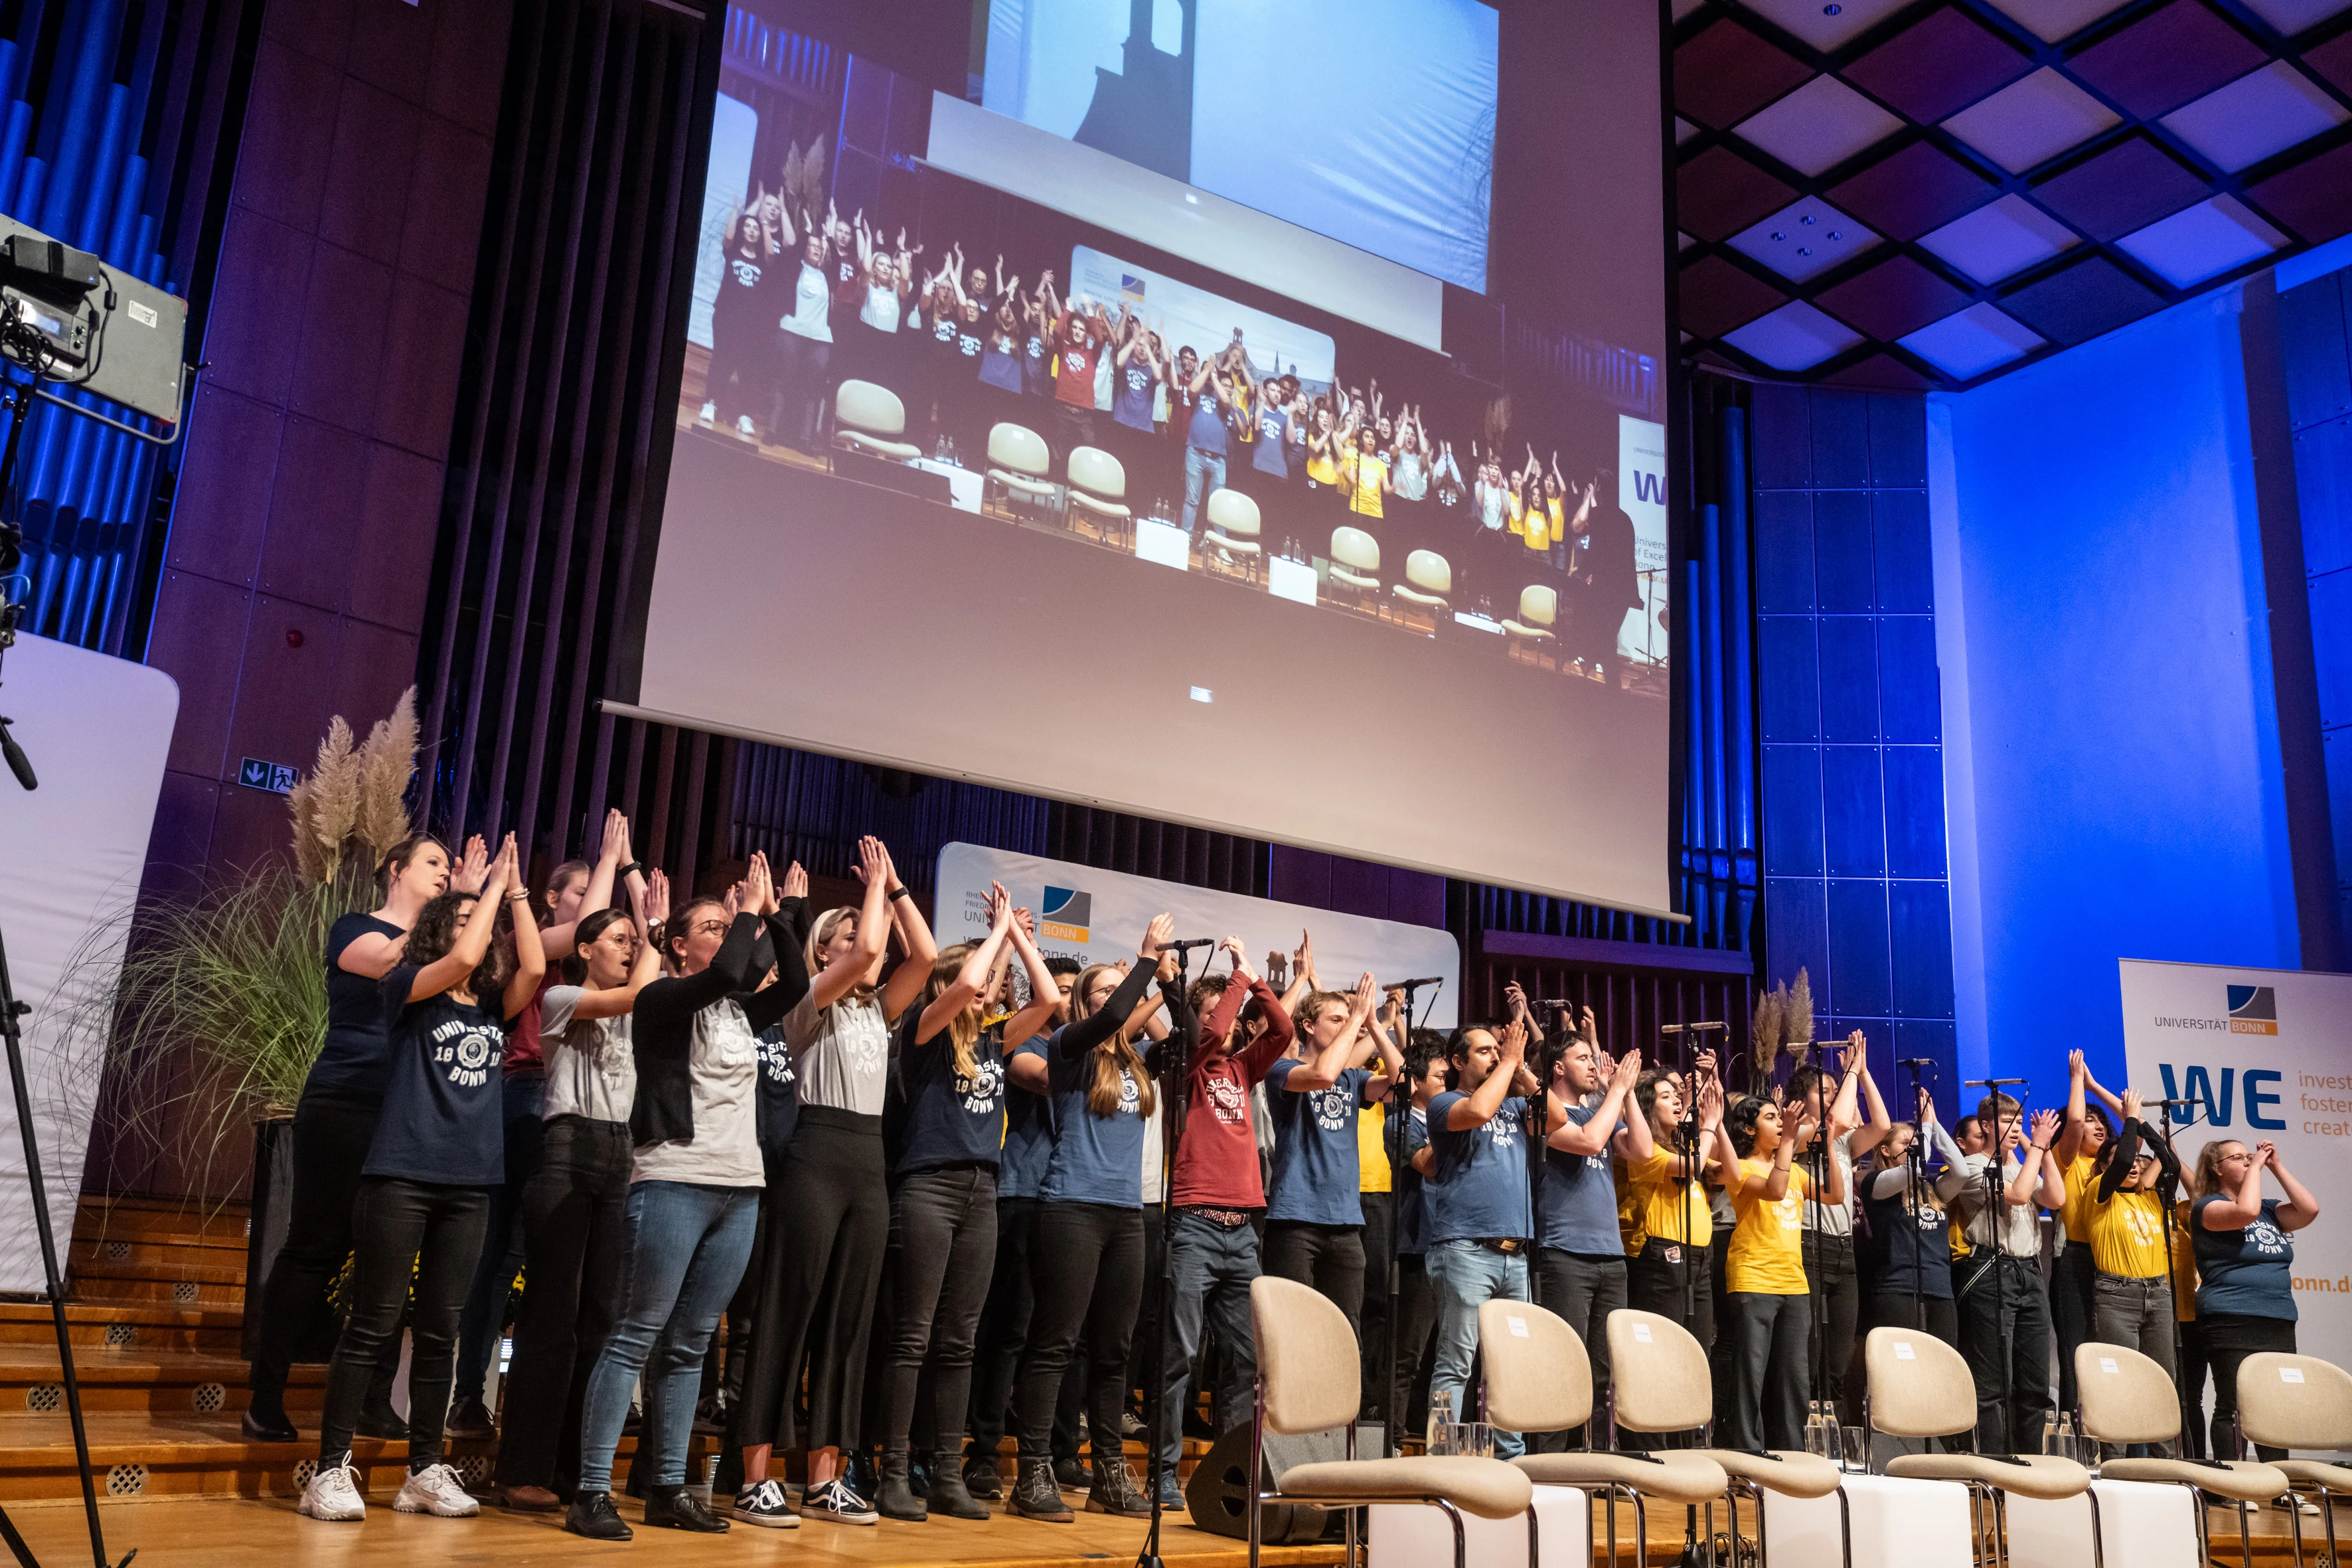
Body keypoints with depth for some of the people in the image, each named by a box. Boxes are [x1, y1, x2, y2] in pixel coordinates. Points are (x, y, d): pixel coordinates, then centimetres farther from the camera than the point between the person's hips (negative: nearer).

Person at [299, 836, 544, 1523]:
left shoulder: (493, 1007, 12)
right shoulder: (406, 989, 0)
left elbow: (534, 969, -6)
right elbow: (463, 960, -18)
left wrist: (516, 891, -2)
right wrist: (492, 887, -8)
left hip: (468, 1185, 5)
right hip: (401, 1177, -4)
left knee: (440, 1331, 9)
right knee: (373, 1325, -2)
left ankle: (424, 1471, 16)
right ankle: (331, 1470, 7)